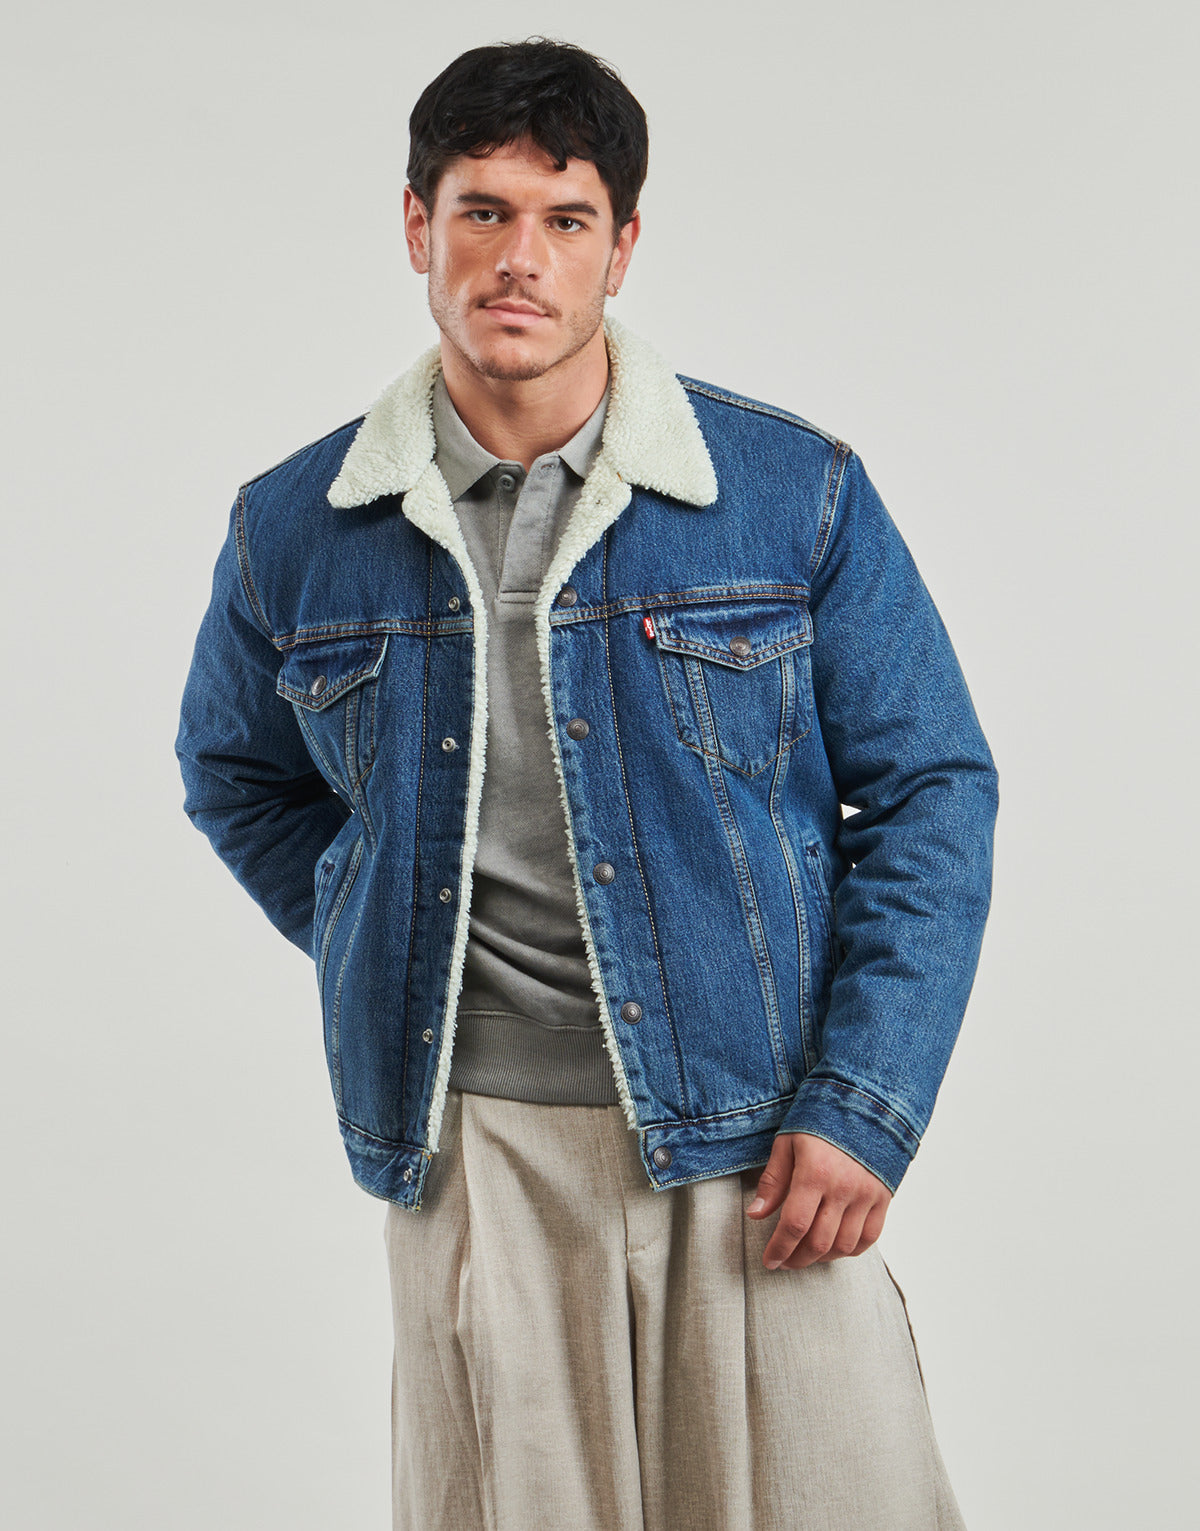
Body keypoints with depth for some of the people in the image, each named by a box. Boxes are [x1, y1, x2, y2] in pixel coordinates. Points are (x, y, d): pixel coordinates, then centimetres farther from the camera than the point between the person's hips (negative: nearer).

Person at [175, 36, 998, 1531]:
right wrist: (389, 963, 9)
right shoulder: (293, 532, 3)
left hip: (756, 1138, -1)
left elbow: (930, 795, 0)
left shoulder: (796, 494, -3)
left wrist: (862, 1108, -7)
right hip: (470, 1146, 1)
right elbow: (239, 778, 21)